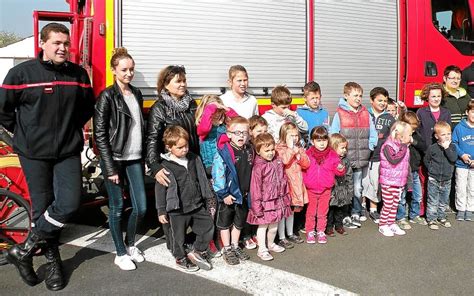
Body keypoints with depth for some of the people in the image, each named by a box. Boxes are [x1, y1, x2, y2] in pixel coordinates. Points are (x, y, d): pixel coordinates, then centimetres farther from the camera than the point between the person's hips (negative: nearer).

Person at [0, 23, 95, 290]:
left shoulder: (79, 74, 3)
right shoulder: (22, 73, -6)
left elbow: (88, 107, 18)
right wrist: (23, 133, 7)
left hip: (69, 151, 2)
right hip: (34, 153, -2)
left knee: (70, 203, -10)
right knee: (42, 207, 6)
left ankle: (24, 250, 9)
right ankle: (53, 261, 24)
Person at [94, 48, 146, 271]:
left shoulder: (137, 94, 10)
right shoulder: (107, 96, -9)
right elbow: (100, 135, -11)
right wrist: (110, 168, -15)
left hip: (134, 159, 6)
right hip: (114, 160, -5)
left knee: (141, 208, 7)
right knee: (117, 208, 6)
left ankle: (130, 243, 31)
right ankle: (120, 254, 22)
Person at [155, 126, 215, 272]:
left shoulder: (194, 159, 2)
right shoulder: (165, 166, -14)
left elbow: (201, 179, 15)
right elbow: (160, 190, -10)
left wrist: (203, 198, 19)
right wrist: (161, 211, -8)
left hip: (197, 205, 5)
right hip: (178, 210, -5)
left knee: (208, 226, 11)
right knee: (179, 236, 10)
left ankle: (197, 252, 30)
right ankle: (181, 258, 34)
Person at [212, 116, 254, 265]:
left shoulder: (250, 151, 1)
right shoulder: (223, 152, -19)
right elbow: (218, 174, -21)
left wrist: (250, 192, 11)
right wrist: (223, 194, -19)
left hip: (244, 195, 6)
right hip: (228, 196, -6)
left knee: (239, 222, 20)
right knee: (225, 223, 12)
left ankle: (235, 246, 38)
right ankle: (227, 250, 27)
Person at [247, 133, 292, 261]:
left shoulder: (278, 162, 2)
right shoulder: (258, 167, -19)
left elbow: (283, 180, 13)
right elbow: (256, 189, -18)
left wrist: (286, 197, 15)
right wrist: (257, 206, -17)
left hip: (278, 200, 7)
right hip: (265, 202, -6)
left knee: (274, 225, 20)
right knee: (263, 226, 8)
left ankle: (271, 244, 41)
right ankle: (262, 249, 21)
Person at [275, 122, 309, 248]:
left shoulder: (299, 148, 12)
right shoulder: (280, 148, -10)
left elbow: (306, 164, 4)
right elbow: (285, 160, -29)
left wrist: (299, 152, -9)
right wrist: (291, 148, -20)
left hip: (296, 183, 7)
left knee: (292, 209, 18)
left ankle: (290, 234, 32)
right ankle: (282, 238, 8)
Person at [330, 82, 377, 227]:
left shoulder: (365, 114, 9)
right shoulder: (339, 114, -3)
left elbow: (373, 134, 11)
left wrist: (368, 148, 2)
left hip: (361, 160, 3)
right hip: (344, 160, -3)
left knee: (357, 188, 7)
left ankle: (356, 213, 22)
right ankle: (357, 212, 14)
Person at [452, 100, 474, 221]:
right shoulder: (459, 127, -7)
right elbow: (453, 143, -5)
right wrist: (461, 154, -17)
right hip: (461, 164, -1)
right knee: (461, 188, 8)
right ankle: (461, 209, 22)